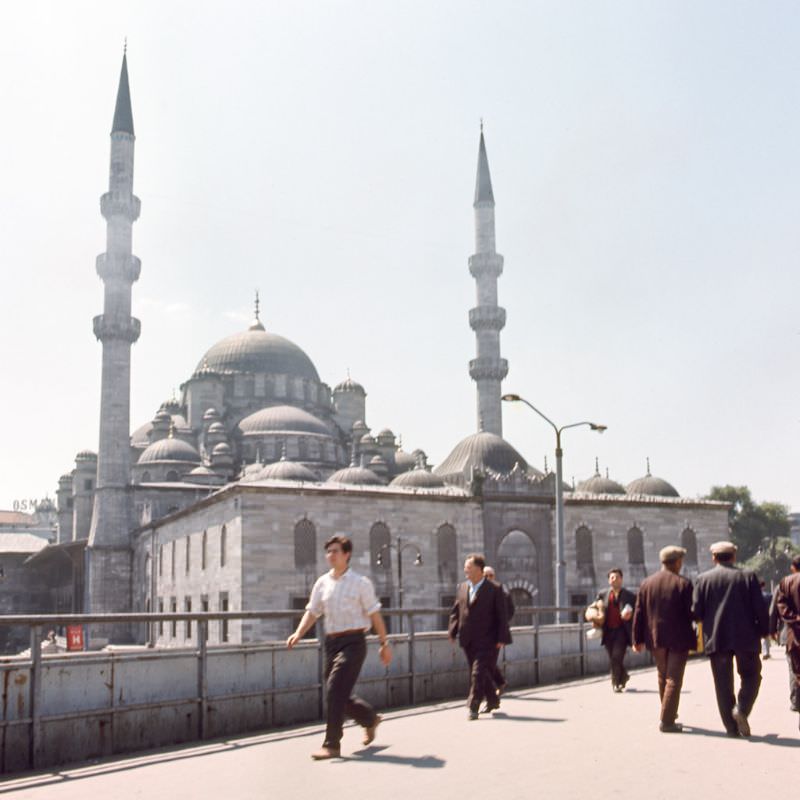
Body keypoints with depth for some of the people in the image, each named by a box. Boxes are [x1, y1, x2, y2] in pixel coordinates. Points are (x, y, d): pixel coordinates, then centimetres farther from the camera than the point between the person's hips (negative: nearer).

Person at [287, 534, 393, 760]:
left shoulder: (360, 583, -3)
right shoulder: (322, 583, 9)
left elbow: (374, 614, 0)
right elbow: (312, 612, 6)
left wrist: (384, 644, 1)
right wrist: (298, 634, -11)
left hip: (353, 642, -5)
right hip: (331, 642, 6)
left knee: (335, 691, -13)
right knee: (339, 694, 12)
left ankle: (331, 745, -3)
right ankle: (370, 718, 39)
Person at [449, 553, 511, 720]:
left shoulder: (494, 590, -6)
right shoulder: (462, 588, 9)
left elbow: (502, 616, -6)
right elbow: (455, 611, 12)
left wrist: (501, 639, -11)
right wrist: (452, 631, 0)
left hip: (487, 641, -6)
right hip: (468, 641, 6)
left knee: (478, 673, -12)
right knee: (481, 673, 15)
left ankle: (473, 707, -7)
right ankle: (492, 701, 34)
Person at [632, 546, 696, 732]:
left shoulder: (647, 583, 2)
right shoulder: (683, 583, -10)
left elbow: (639, 613, 2)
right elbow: (692, 612, -13)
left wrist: (638, 639, 7)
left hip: (655, 638, 4)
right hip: (678, 638, -4)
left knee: (663, 676, 21)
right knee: (673, 679, 2)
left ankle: (668, 712, 33)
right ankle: (667, 721, 0)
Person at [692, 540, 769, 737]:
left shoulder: (703, 579, -1)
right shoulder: (748, 576, -2)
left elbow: (696, 612, -3)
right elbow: (760, 608, -6)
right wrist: (763, 630, 9)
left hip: (716, 639, 1)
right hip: (745, 638, -1)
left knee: (723, 684, 8)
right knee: (751, 676, 16)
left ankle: (732, 727, 8)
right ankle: (741, 709, -7)